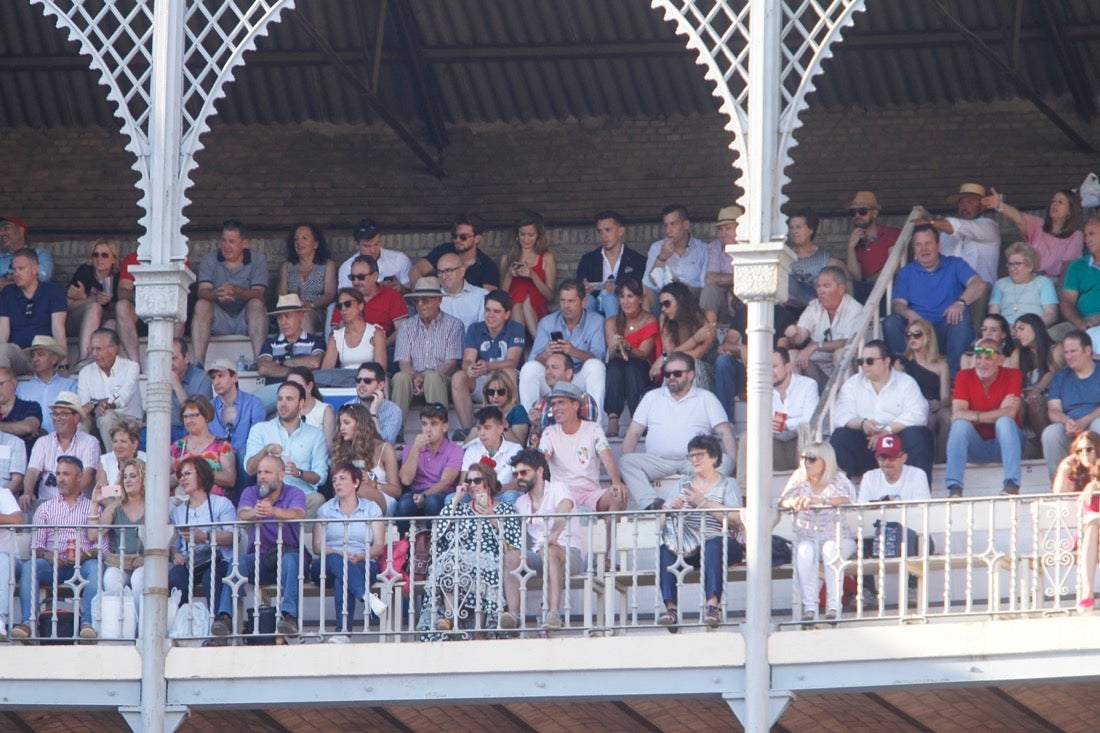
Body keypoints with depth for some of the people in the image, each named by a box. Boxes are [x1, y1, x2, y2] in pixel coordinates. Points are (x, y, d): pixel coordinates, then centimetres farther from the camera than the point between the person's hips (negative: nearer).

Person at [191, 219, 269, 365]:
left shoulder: (258, 260, 2)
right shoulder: (209, 259, 6)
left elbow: (258, 293, -14)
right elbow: (203, 291, -9)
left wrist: (236, 291, -36)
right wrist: (216, 293, -35)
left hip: (245, 319, -1)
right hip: (219, 320, 1)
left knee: (256, 304, -30)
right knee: (202, 305, -26)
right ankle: (198, 363, -38)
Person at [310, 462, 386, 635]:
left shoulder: (371, 509, 15)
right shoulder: (326, 509, 18)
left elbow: (379, 546, 5)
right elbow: (317, 546, 5)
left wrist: (360, 556, -16)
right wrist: (341, 554, -14)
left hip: (363, 564, -1)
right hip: (327, 566, 1)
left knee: (342, 581, -36)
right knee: (337, 561, -37)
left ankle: (343, 630, -48)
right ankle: (367, 597, -56)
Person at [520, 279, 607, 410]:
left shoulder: (596, 322, 0)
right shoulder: (546, 323, 6)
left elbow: (598, 357, -15)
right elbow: (534, 360, -5)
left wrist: (575, 352, -36)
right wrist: (545, 354, -31)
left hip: (580, 382, -2)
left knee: (595, 366, -31)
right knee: (529, 368, -24)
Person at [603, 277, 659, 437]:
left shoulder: (650, 322, 0)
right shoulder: (612, 322, 7)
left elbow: (643, 354, -12)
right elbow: (611, 354, -7)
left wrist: (627, 347, -33)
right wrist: (616, 348, -32)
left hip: (642, 372, -2)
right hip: (617, 375, 2)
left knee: (632, 365, -33)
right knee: (615, 364, -31)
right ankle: (612, 419, -44)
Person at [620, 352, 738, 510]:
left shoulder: (706, 399, 14)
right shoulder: (652, 397, 20)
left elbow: (725, 432, 6)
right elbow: (633, 433, 15)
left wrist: (733, 463, -11)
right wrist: (628, 466, -2)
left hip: (695, 462, -2)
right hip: (658, 461, 2)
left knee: (724, 462, -31)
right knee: (626, 462, -26)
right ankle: (652, 503, -47)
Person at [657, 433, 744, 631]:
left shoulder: (727, 484, 9)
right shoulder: (684, 484, 23)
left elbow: (736, 519, -8)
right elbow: (663, 514, 16)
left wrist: (703, 503, -12)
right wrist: (672, 507, -8)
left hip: (721, 542, -3)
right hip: (689, 547, 4)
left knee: (712, 545, -38)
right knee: (666, 548, -28)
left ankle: (713, 603, -48)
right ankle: (671, 607, -36)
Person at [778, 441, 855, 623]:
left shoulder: (838, 480, -2)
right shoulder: (799, 479, 7)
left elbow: (845, 501, -23)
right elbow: (782, 502, -5)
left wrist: (817, 501, -38)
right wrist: (794, 503, -30)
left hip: (838, 538, -2)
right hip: (807, 538, 2)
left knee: (831, 549, -35)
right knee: (805, 551, -32)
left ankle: (833, 606, -32)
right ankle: (809, 607, -34)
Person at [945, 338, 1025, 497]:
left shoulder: (1013, 375, -8)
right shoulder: (965, 377, -4)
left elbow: (1010, 413, -23)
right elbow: (956, 415, -18)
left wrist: (975, 416, -22)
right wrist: (998, 412, -21)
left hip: (1006, 443, -1)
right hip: (976, 446, 1)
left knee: (1005, 422, -30)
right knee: (960, 424, -26)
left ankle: (1012, 485, -42)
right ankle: (954, 488, -38)